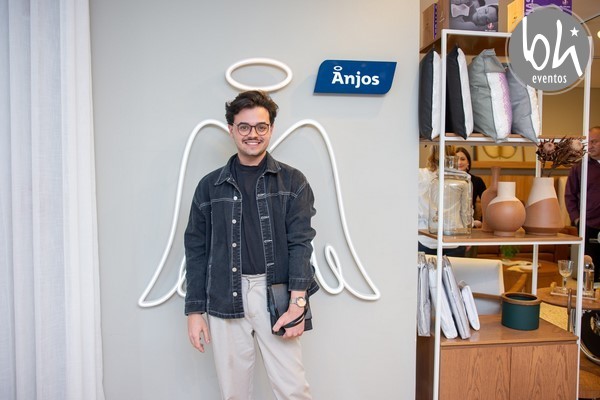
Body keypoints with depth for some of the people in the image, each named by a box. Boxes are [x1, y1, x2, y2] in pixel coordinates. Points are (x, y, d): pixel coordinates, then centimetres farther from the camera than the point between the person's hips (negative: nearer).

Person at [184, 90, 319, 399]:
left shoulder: (292, 182, 4)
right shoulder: (210, 186, 7)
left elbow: (300, 242, -3)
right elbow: (196, 250, 8)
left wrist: (297, 303, -13)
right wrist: (194, 310, 5)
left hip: (275, 295, -1)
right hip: (224, 300, 2)